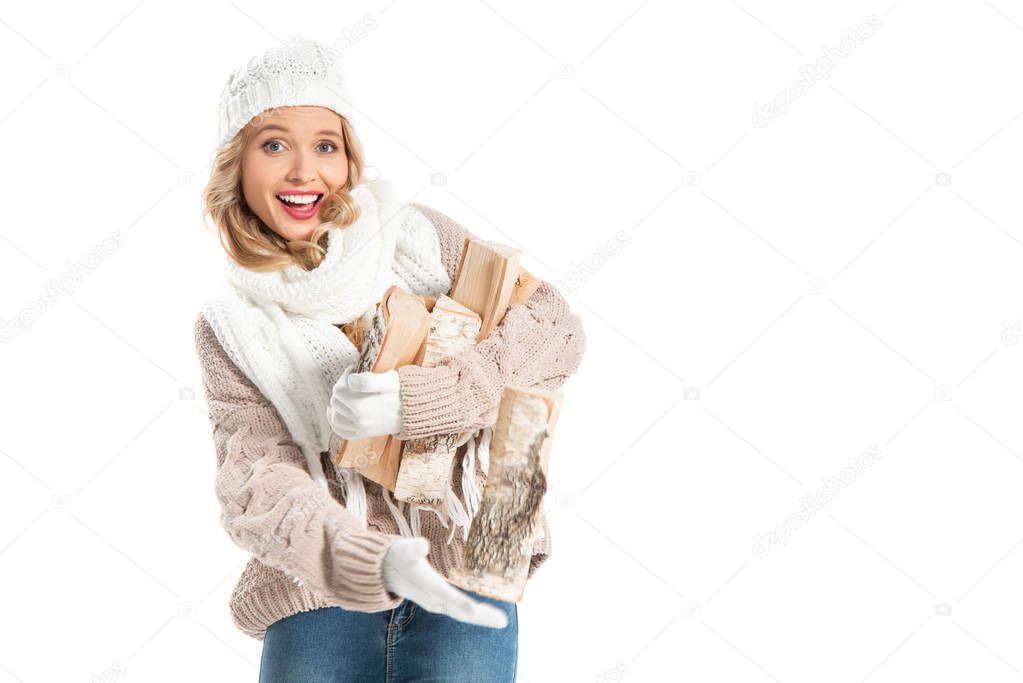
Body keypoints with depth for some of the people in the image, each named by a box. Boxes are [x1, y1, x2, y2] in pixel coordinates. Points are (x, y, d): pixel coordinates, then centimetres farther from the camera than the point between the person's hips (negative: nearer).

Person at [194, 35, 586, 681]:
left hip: (464, 570, 0)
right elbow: (256, 481, -11)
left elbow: (558, 329, -6)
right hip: (324, 587, 1)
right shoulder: (229, 326, 1)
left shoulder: (412, 233, 1)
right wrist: (378, 561, -30)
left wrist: (416, 400, -20)